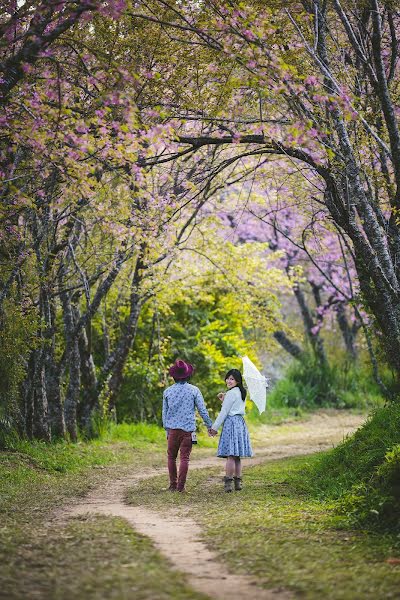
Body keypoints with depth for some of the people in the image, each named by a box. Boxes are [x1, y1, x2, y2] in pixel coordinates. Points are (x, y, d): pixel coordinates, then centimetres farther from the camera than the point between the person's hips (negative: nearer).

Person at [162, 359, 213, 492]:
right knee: (184, 458, 1)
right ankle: (181, 486, -2)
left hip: (172, 428, 1)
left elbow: (164, 413, 10)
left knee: (172, 457, 12)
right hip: (188, 429, -1)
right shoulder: (194, 390, -3)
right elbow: (202, 410, 0)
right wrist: (209, 426, 12)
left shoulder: (167, 391, 3)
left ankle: (173, 485, 12)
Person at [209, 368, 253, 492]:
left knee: (230, 455, -10)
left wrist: (214, 427, -6)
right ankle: (238, 481, 14)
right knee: (237, 456, 12)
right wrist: (224, 399, 12)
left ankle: (228, 482, -11)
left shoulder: (231, 393, -10)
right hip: (241, 423, 9)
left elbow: (224, 412, -10)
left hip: (231, 423, -9)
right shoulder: (241, 393, 16)